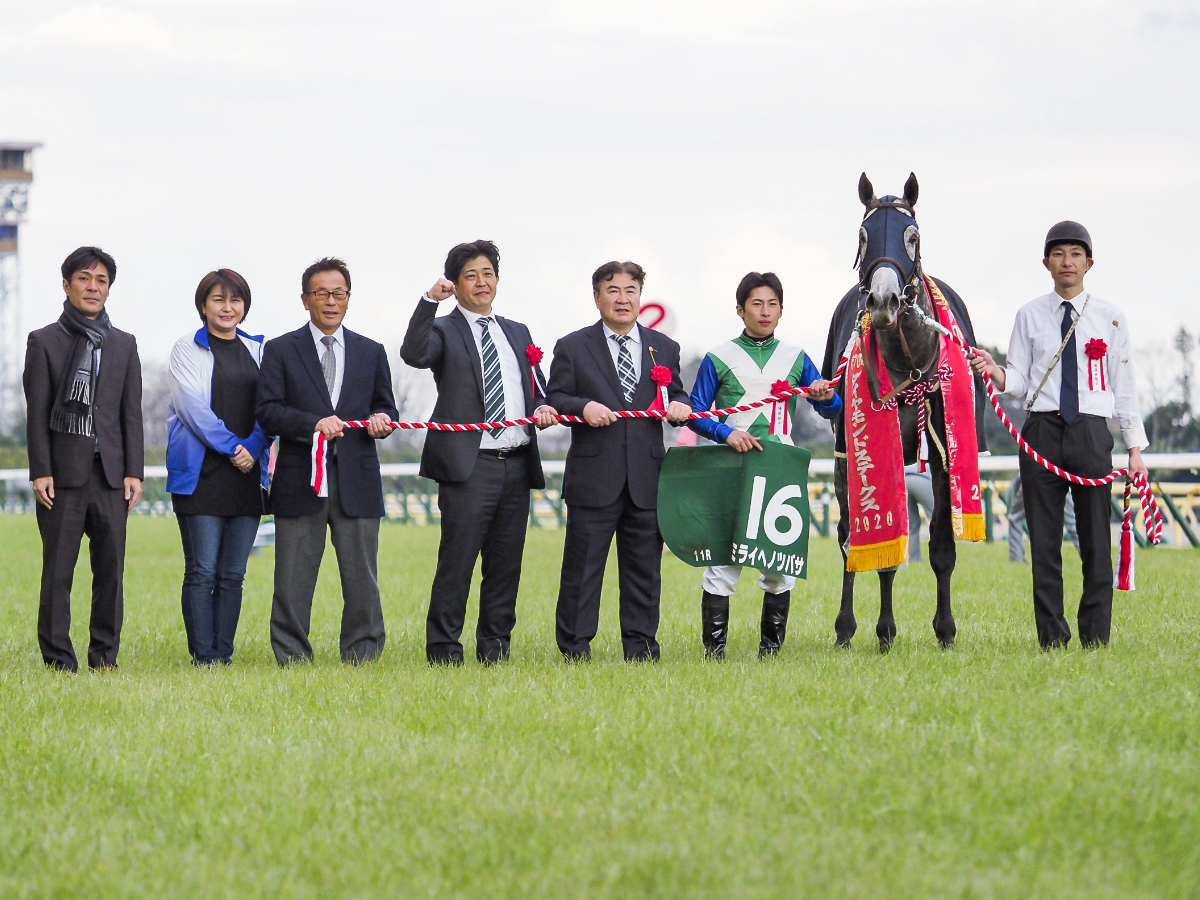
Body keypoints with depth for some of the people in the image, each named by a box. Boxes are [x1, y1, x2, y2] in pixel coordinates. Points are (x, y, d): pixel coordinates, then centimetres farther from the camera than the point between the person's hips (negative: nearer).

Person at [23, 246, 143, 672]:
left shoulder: (124, 345, 14)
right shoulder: (44, 342, 5)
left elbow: (132, 413, 11)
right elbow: (37, 413, 0)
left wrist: (134, 472, 3)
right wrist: (40, 472, -8)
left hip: (110, 474, 3)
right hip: (63, 473, -3)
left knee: (110, 569, 2)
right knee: (57, 570, -3)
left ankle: (104, 653, 10)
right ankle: (58, 658, 1)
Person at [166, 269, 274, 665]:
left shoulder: (258, 350, 14)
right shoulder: (187, 348, 3)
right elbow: (193, 406, -6)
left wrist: (253, 449, -6)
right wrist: (232, 446, -11)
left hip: (248, 471, 4)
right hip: (201, 473, -4)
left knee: (233, 573, 3)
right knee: (202, 570, -7)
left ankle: (224, 654, 6)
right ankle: (203, 657, -6)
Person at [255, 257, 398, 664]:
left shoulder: (371, 352, 15)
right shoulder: (280, 351, 6)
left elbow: (386, 408, 18)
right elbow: (267, 410, -4)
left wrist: (382, 420, -7)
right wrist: (313, 424, -18)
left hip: (357, 480, 2)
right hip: (300, 481, -2)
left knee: (362, 580, 3)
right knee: (293, 583, 0)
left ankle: (362, 658, 10)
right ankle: (291, 659, 6)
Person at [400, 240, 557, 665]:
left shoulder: (518, 334, 21)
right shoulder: (444, 331, 3)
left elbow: (538, 390, 25)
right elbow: (414, 354, -19)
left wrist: (542, 408, 2)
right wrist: (429, 301, -27)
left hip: (517, 465, 6)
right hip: (469, 466, -6)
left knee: (506, 565, 8)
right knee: (456, 562, -8)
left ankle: (494, 648, 14)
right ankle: (443, 650, -4)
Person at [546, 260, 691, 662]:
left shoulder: (664, 348, 15)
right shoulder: (572, 348, 5)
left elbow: (676, 396, 19)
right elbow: (554, 399, 1)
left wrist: (681, 407, -4)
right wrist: (583, 407, -18)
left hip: (647, 479, 3)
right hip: (593, 477, -3)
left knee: (644, 569, 6)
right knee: (582, 568, -1)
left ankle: (641, 649, 13)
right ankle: (574, 649, 4)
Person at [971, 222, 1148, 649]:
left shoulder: (1110, 317, 6)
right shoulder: (1030, 316, 8)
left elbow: (1124, 385, 6)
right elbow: (1019, 382, 5)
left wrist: (1135, 448, 3)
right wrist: (993, 372, -17)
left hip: (1091, 433, -1)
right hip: (1042, 432, 1)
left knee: (1096, 539, 0)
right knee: (1044, 541, 2)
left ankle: (1095, 637, 6)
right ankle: (1052, 638, 7)